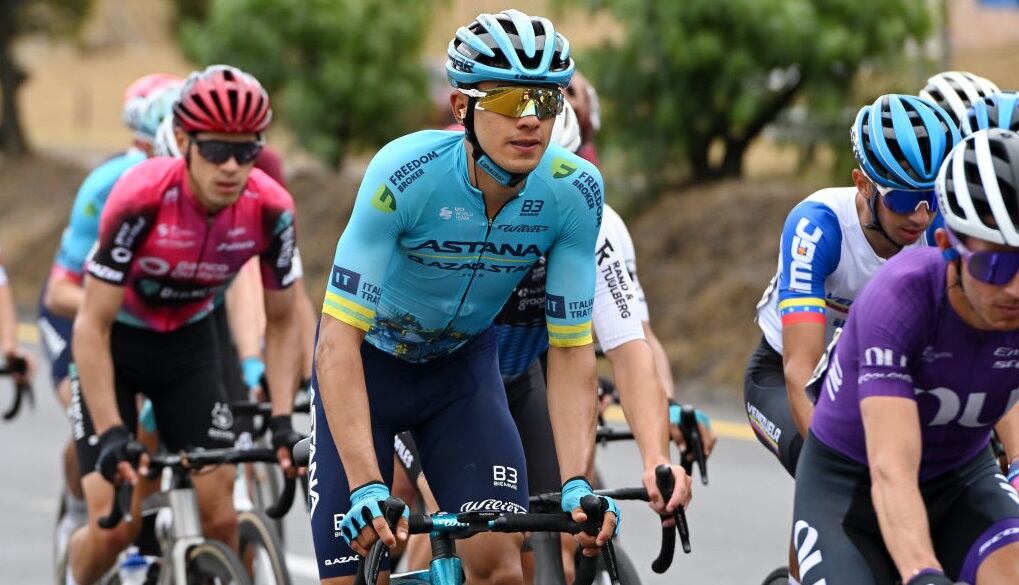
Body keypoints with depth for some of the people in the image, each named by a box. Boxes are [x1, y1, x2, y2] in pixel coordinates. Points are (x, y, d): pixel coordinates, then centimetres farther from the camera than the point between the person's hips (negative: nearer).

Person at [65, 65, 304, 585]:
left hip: (188, 345, 3)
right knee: (115, 524, -11)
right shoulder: (141, 197, -33)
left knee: (220, 518, -10)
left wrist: (282, 418, -20)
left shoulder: (270, 209, -22)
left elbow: (282, 322, -7)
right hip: (114, 344, -3)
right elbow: (92, 326, -28)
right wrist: (111, 434, -35)